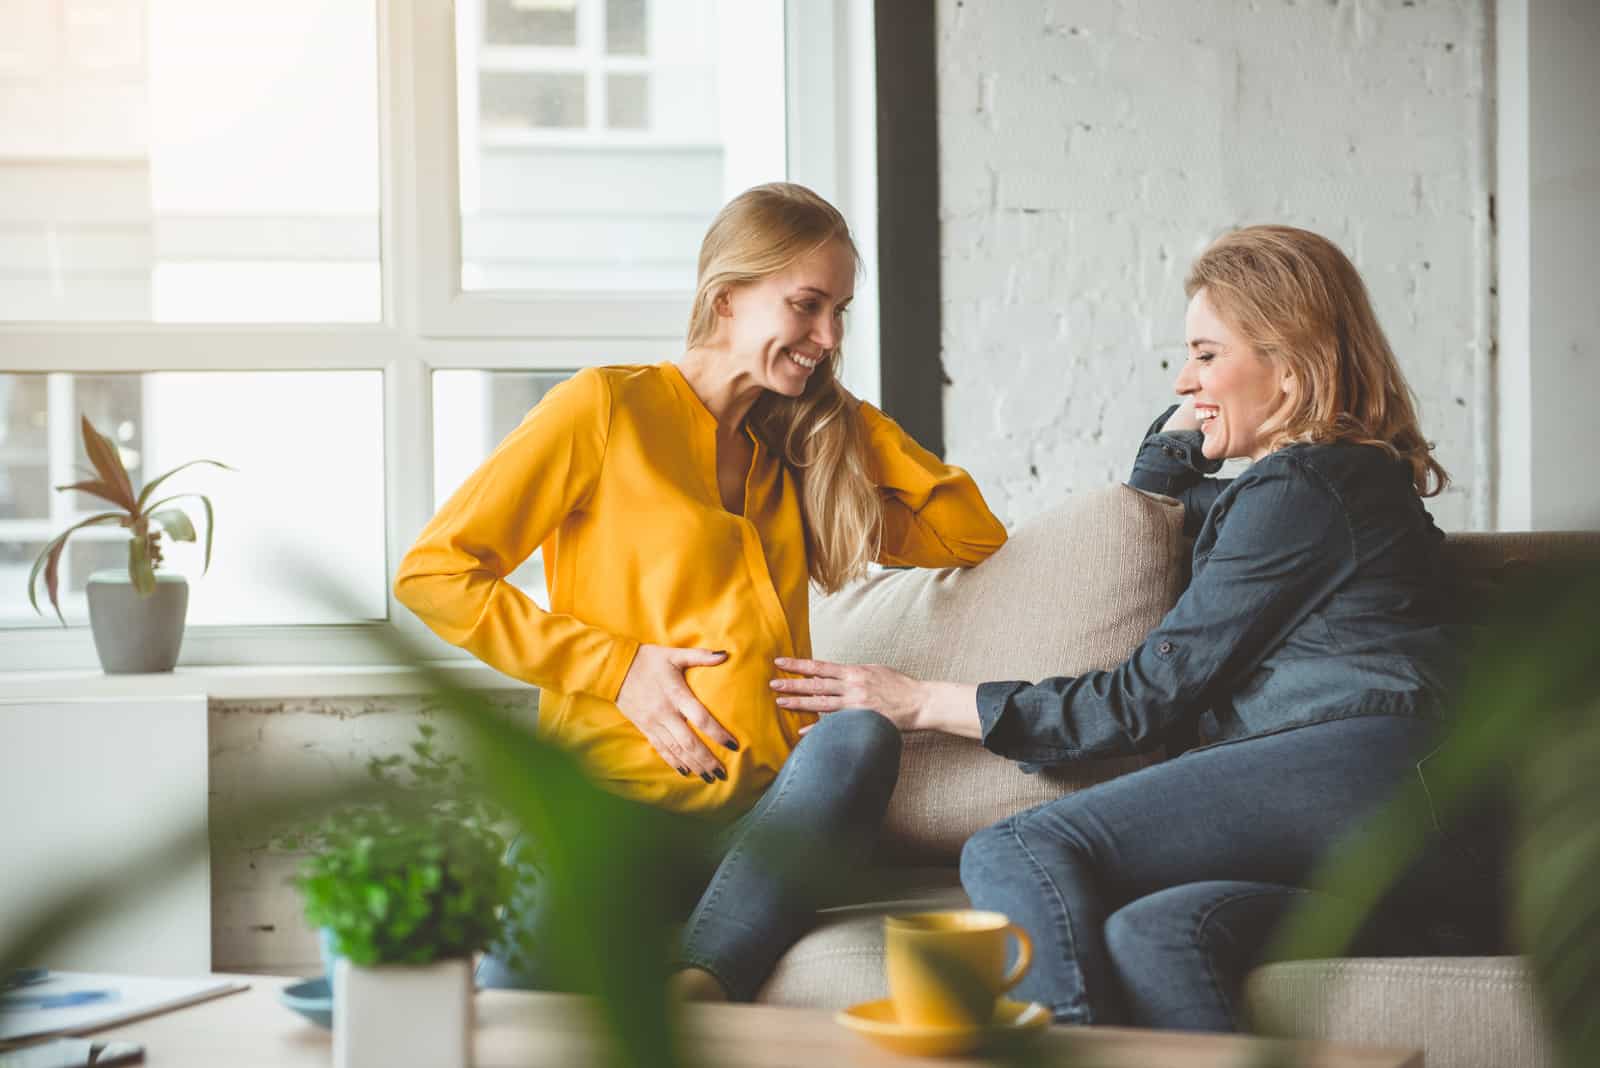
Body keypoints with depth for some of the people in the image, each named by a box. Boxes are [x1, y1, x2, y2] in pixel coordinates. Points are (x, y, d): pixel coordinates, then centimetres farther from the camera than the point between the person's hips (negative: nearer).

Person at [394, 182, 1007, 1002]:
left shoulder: (800, 449, 24)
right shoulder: (607, 407, 7)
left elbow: (974, 536, 28)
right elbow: (432, 575, 2)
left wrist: (851, 420, 19)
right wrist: (616, 665, -5)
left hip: (771, 816, 5)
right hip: (613, 802, -4)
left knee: (861, 735, -34)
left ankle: (701, 983, -42)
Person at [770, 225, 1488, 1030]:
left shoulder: (1300, 489, 0)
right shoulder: (1337, 476, 31)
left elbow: (1150, 697, -4)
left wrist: (925, 704, 1)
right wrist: (1186, 421, 29)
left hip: (1356, 770, -10)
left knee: (1011, 855, -20)